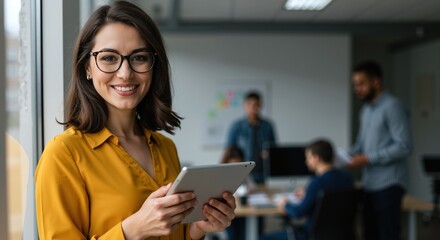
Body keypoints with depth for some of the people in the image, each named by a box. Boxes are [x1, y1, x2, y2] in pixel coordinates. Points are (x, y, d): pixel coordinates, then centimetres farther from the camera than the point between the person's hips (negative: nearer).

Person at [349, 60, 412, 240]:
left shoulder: (392, 107, -10)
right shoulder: (365, 110, 16)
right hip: (369, 184, 8)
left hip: (388, 185, -8)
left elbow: (403, 146, -17)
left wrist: (368, 158, -18)